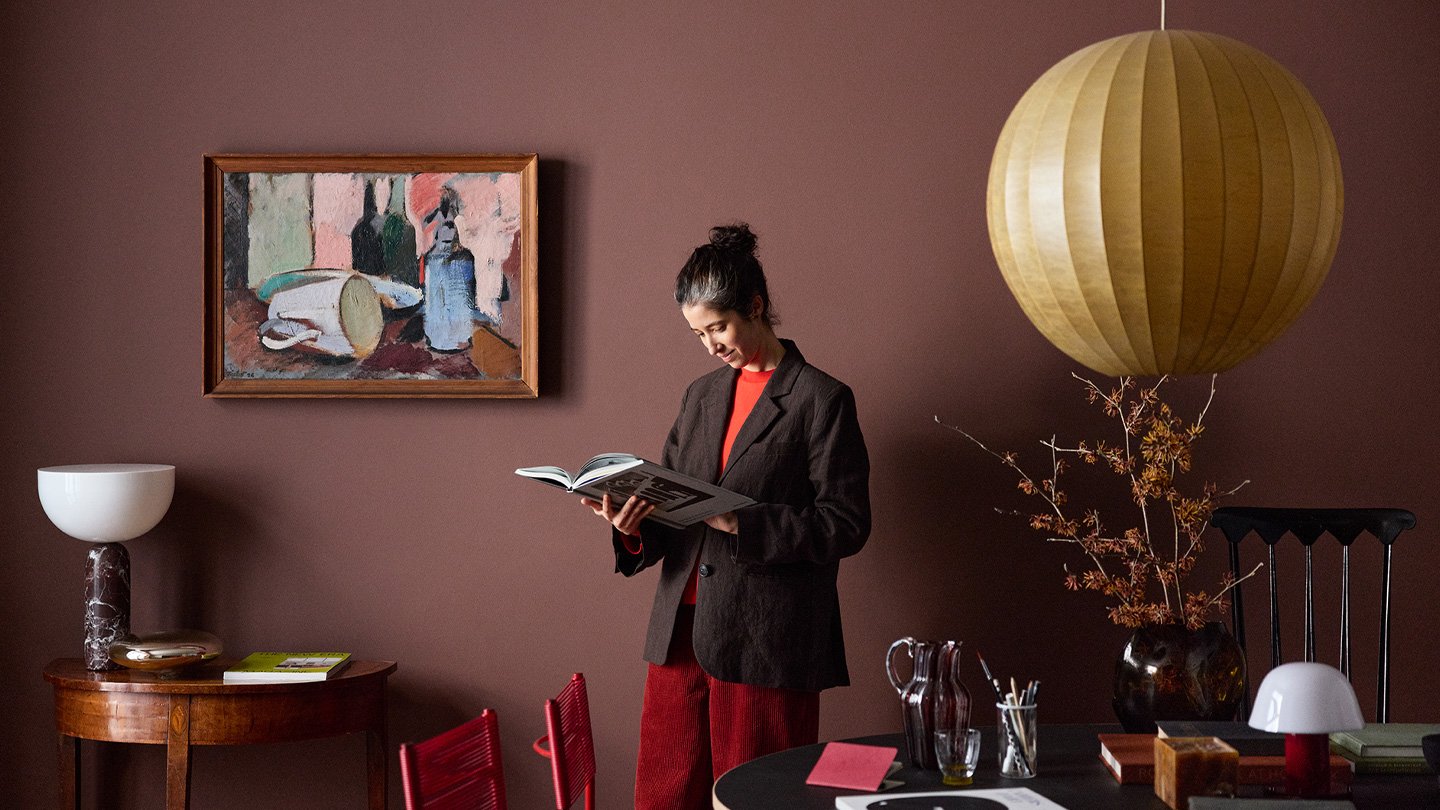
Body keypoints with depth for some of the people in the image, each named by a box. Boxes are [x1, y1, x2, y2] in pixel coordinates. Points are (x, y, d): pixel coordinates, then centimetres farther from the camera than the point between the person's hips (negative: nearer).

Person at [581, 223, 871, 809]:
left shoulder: (821, 399, -3)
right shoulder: (700, 395, 17)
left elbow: (846, 524, -9)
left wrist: (739, 523, -18)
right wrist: (633, 529, -5)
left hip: (765, 645, -5)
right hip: (680, 633, 6)